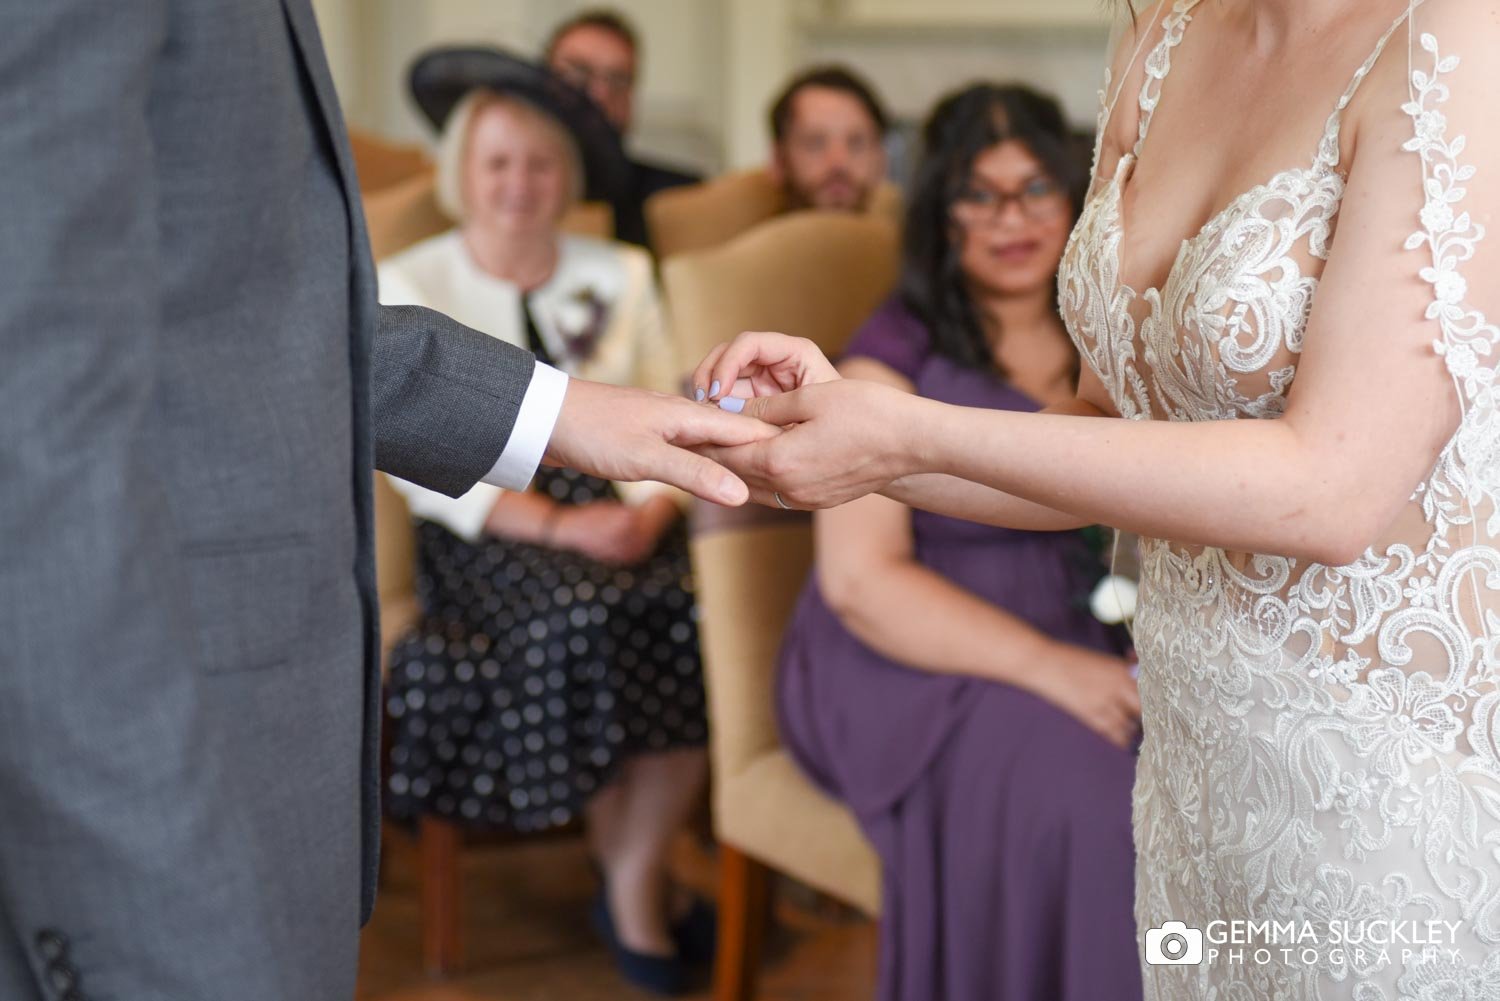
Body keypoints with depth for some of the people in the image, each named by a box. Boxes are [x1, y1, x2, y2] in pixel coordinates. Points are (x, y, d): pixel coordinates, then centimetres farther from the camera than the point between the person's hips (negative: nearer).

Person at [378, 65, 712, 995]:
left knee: (702, 610, -29)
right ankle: (638, 874, -9)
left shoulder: (620, 275, 16)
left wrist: (652, 508, -13)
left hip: (622, 511, 3)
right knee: (582, 615, -33)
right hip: (482, 529, -2)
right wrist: (556, 524, -18)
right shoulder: (411, 284, 5)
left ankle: (635, 882, -11)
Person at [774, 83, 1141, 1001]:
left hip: (1087, 650, 5)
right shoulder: (895, 360, -1)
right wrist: (1046, 666, -20)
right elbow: (860, 580, -10)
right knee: (1086, 800, -32)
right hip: (911, 667, -4)